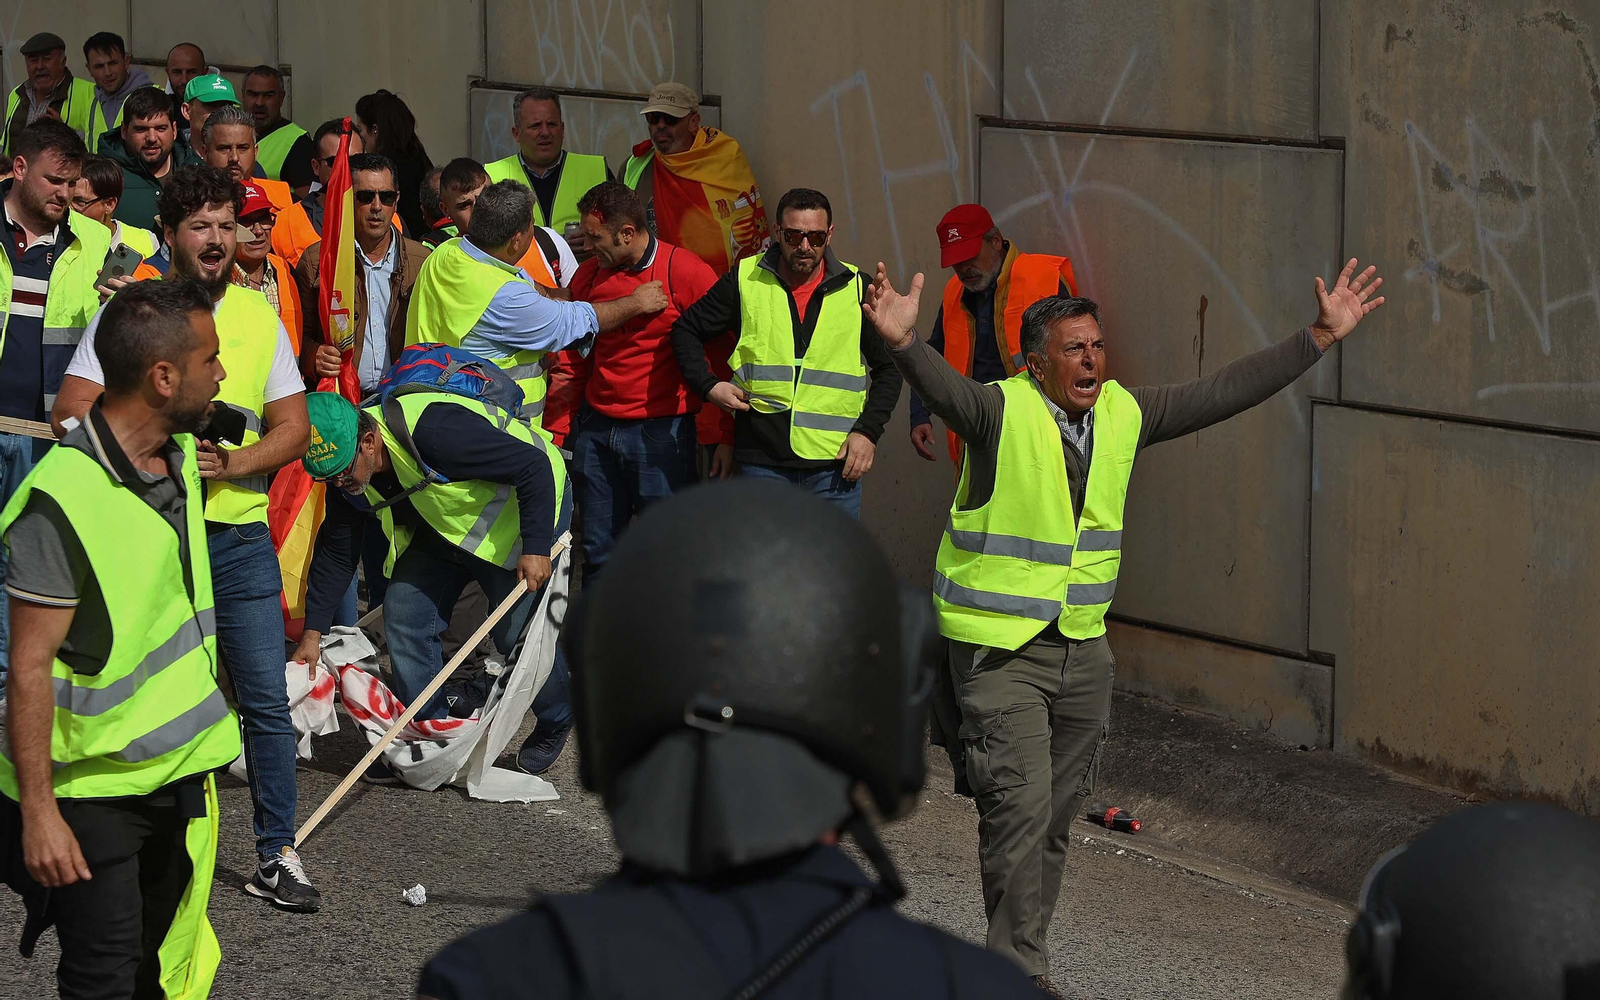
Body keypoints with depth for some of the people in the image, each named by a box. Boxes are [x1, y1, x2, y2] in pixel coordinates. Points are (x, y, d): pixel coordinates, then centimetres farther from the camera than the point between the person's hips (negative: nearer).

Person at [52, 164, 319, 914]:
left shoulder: (259, 316, 8)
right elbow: (71, 415, -6)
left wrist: (231, 465, -11)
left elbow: (293, 428, 7)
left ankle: (276, 856, 8)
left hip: (238, 535, 2)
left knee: (267, 698, -1)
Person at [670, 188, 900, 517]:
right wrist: (709, 386, 0)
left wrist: (868, 431, 0)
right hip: (762, 462, 0)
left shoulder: (856, 289, 5)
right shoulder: (746, 281, 4)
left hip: (835, 464, 0)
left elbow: (889, 369, 13)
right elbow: (686, 330, 15)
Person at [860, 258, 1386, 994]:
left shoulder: (1124, 415, 3)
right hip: (999, 650, -6)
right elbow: (942, 388, -34)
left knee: (1058, 813, 12)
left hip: (1083, 649, 6)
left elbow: (1226, 393, 8)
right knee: (1019, 808, -10)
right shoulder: (1002, 412, -14)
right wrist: (903, 343, -56)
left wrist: (1321, 335, 8)